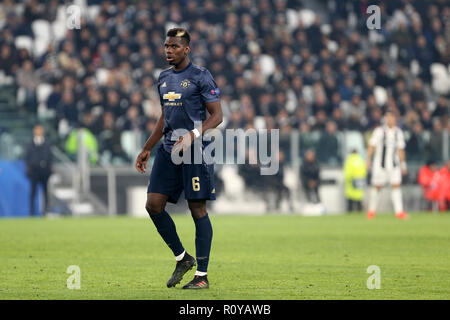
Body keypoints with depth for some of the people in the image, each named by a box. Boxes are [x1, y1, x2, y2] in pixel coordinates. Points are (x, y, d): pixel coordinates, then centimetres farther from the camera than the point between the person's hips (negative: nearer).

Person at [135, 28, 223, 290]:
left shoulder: (200, 76, -5)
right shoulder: (164, 78, 16)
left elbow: (217, 116, -8)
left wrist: (192, 136, -21)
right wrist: (147, 149, 23)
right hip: (169, 150, 7)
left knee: (198, 209, -5)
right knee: (154, 204, -2)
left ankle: (202, 275, 0)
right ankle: (182, 258, 15)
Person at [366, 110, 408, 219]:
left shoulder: (398, 132, 10)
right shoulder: (379, 131, -2)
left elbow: (400, 150, 16)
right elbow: (371, 146, 0)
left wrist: (403, 164, 14)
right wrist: (368, 160, -6)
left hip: (394, 164, 3)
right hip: (380, 164, -3)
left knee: (396, 185, -9)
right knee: (376, 187, 3)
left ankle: (399, 211, -12)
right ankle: (371, 210, 19)